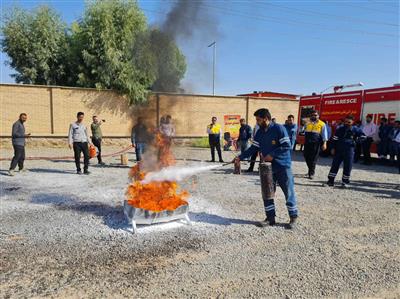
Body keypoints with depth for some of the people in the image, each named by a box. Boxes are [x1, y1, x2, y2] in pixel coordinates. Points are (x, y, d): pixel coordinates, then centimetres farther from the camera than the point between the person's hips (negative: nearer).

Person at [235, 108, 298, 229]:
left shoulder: (279, 128, -14)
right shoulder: (259, 132, 6)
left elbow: (287, 146, -17)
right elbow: (253, 148, 8)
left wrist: (272, 155, -20)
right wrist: (240, 157, -1)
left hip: (283, 166, -6)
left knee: (289, 192, 5)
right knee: (267, 193, 8)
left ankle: (293, 218, 20)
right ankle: (270, 217, 21)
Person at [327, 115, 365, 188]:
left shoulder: (356, 130, 2)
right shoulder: (340, 129, 5)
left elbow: (363, 136, 12)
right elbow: (335, 139, 7)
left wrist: (356, 140, -4)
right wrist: (333, 148, 2)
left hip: (349, 150, -1)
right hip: (338, 150, 1)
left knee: (347, 166, 2)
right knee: (335, 164, 1)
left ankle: (345, 181, 14)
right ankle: (331, 180, 8)